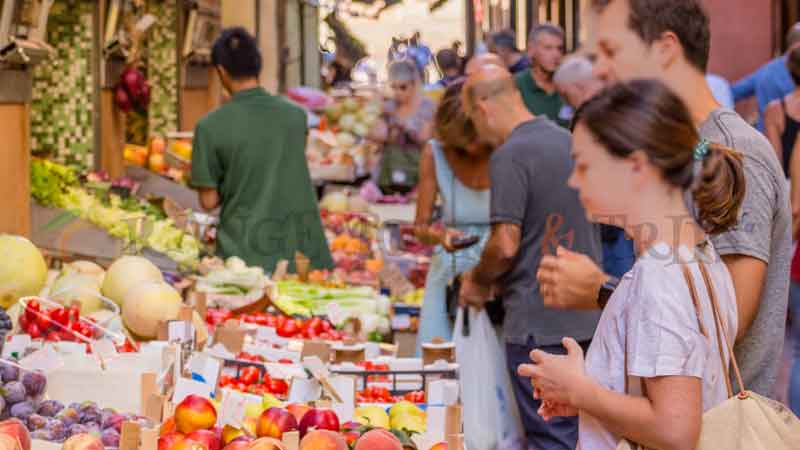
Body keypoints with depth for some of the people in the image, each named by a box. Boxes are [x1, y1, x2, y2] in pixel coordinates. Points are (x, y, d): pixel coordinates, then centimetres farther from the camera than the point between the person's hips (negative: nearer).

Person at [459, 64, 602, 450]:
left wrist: (478, 281, 0)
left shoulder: (510, 156, -15)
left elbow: (506, 245, -20)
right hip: (587, 316, 8)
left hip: (539, 322, -8)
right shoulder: (572, 143, 11)